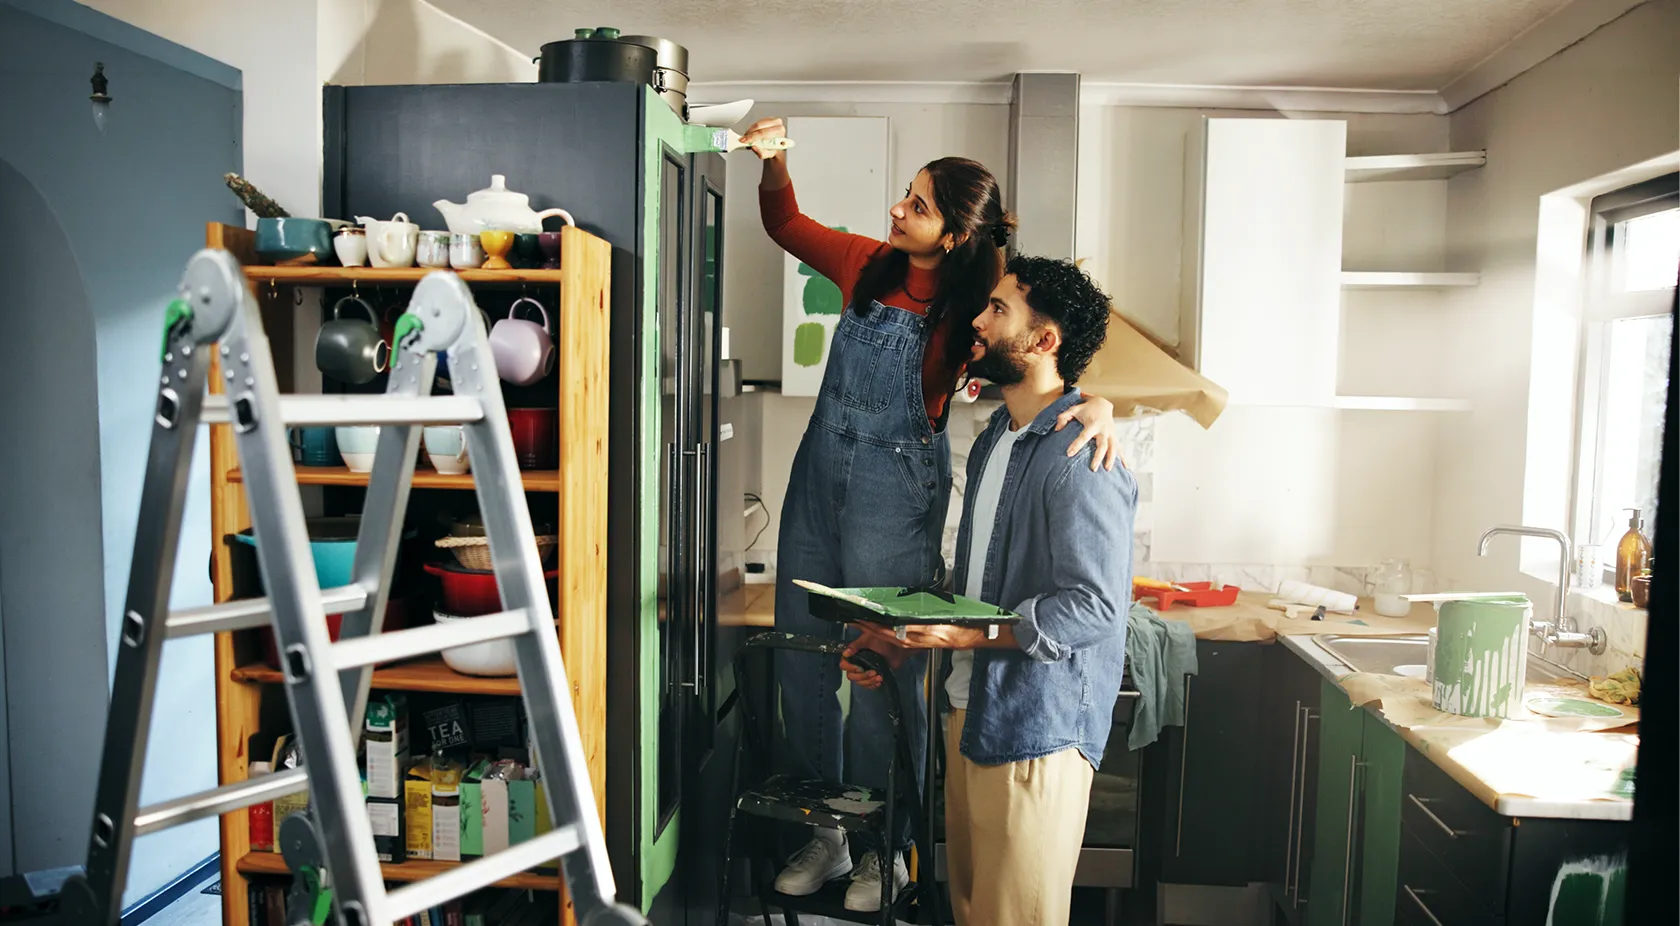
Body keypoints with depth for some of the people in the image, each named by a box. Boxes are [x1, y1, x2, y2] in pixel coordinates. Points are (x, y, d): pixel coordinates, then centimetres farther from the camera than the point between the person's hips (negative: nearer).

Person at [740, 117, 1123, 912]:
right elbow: (786, 225, 15)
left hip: (894, 490, -6)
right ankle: (829, 833, 30)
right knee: (800, 659, 12)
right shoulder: (868, 265, 0)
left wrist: (1098, 405, -40)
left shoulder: (970, 307, -13)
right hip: (819, 474, 6)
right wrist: (775, 162, -3)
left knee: (881, 675, 3)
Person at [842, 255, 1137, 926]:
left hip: (1036, 727, -9)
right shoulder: (993, 441, 14)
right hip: (970, 710, 9)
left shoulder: (1080, 456, -17)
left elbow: (1093, 606, -23)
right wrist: (909, 640, 11)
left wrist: (968, 635, -23)